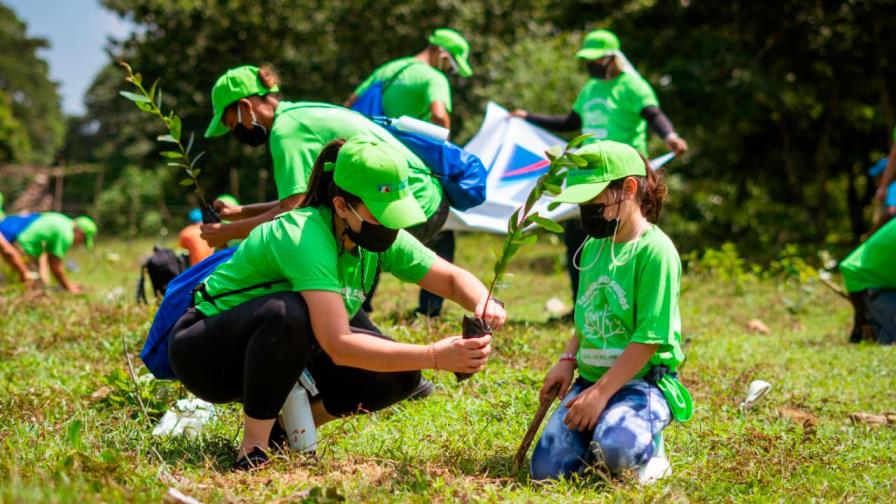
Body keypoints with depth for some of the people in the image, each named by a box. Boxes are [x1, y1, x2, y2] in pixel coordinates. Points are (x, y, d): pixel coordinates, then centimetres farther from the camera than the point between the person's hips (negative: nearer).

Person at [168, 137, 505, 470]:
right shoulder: (305, 238, -33)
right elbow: (339, 347, -41)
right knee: (288, 312, -39)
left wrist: (483, 305, -26)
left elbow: (453, 279, -3)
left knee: (398, 374, -12)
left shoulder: (383, 240, -11)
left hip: (284, 356, 7)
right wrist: (434, 357, -45)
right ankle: (252, 450, -23)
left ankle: (286, 429, 3)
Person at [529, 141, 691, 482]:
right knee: (547, 469, -14)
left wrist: (600, 393, -19)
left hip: (642, 380, -6)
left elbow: (649, 338, -17)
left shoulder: (654, 250, -13)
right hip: (590, 379, 6)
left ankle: (650, 446, -1)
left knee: (618, 448, -37)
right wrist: (567, 360, 5)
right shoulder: (593, 247, 11)